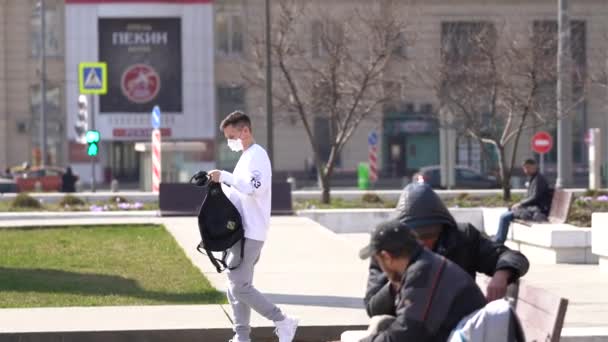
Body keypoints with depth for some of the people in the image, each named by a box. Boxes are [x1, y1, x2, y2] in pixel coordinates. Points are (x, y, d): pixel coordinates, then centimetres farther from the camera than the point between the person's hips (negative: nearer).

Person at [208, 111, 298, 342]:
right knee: (237, 287, 9)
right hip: (241, 231, 10)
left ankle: (283, 322, -5)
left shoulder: (257, 155, -11)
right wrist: (221, 185, 12)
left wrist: (224, 176, -25)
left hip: (251, 233, -10)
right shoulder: (246, 157, 20)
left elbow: (255, 187, -28)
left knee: (239, 287, -12)